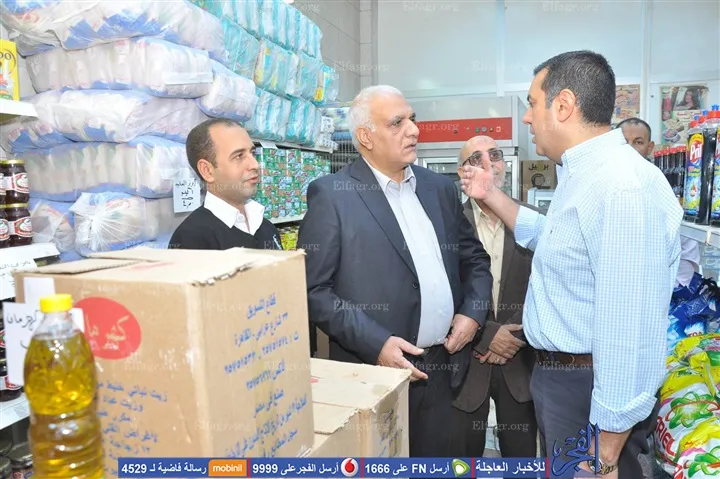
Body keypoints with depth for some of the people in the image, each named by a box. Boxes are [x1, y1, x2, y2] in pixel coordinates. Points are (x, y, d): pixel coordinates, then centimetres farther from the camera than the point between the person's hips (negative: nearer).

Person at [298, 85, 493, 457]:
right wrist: (375, 344, -18)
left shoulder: (440, 188, 8)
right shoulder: (331, 195, -9)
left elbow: (475, 259, 17)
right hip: (376, 371, -5)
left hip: (443, 367, 5)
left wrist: (472, 313, 1)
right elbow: (313, 289, -12)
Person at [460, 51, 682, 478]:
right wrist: (492, 196, 17)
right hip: (561, 375, 10)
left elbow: (631, 328, -29)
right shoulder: (583, 175, 8)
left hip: (591, 392, -10)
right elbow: (550, 240, 25)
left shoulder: (622, 186, -26)